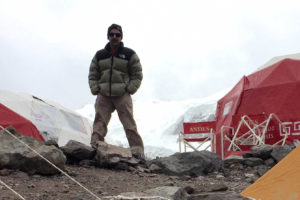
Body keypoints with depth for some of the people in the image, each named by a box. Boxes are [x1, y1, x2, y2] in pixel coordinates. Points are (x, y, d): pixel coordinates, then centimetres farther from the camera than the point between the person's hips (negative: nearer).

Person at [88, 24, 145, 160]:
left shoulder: (129, 54, 7)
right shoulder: (99, 55, 15)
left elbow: (137, 75, 7)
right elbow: (92, 75, 18)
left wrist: (129, 89, -5)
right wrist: (95, 90, 3)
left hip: (122, 96, -3)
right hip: (103, 96, 3)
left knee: (129, 124, -7)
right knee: (99, 123, -5)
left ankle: (138, 152, -7)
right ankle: (94, 148, -6)